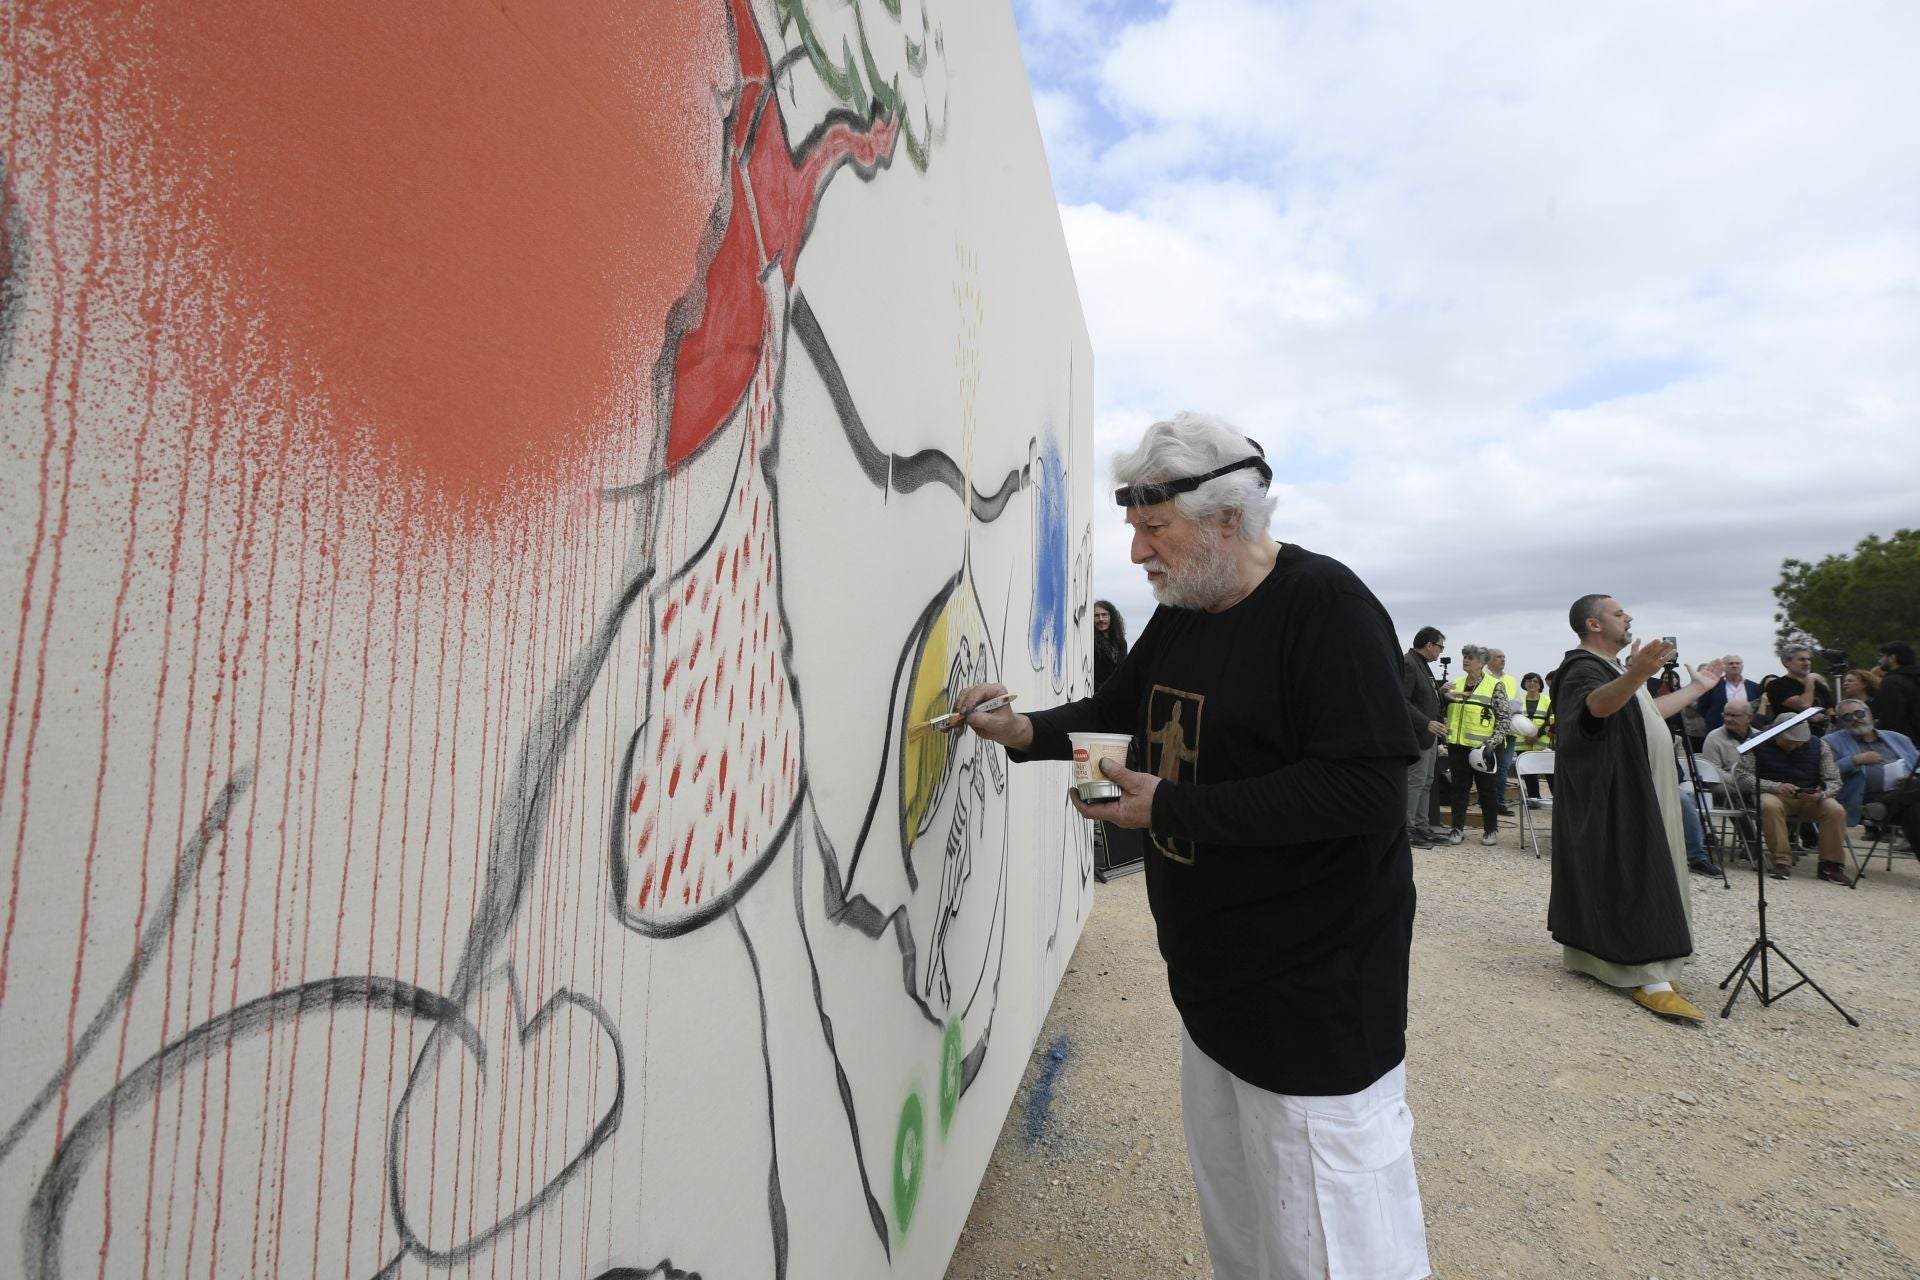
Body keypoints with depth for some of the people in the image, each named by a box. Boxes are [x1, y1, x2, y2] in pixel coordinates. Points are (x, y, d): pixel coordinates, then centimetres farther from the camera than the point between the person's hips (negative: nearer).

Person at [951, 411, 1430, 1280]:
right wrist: (1025, 732, 1)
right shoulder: (1178, 617, 7)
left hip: (1315, 995, -7)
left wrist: (1171, 809, -23)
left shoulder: (1324, 606, -17)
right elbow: (1114, 709, 20)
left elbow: (1366, 787, -26)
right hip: (1212, 978, 8)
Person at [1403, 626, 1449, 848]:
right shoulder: (1407, 664, -17)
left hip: (1428, 735, 10)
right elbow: (1402, 701, -24)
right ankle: (1406, 830, 0)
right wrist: (1427, 723, -26)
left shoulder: (1422, 664, 15)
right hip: (1416, 735, -10)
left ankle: (1421, 826, 21)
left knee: (1426, 782, 14)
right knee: (1415, 782, -6)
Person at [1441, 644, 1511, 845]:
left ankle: (1491, 829, 18)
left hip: (1483, 748, -4)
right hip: (1458, 746, 4)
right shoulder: (1456, 684, 10)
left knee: (1488, 790, 7)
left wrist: (1493, 741, -13)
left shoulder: (1494, 686, -3)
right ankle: (1458, 828, 14)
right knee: (1459, 788, 8)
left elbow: (1505, 717, -4)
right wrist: (1444, 695, -5)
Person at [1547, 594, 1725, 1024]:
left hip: (1635, 790, 11)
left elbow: (1645, 712, 28)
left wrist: (1696, 688, 35)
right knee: (1633, 878, -11)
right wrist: (1636, 675, -59)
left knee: (1637, 875, 13)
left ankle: (1593, 954, 20)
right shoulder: (1583, 669, -17)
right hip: (1614, 793, -11)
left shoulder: (1608, 666, 17)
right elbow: (1599, 705, -40)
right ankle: (1648, 977, -9)